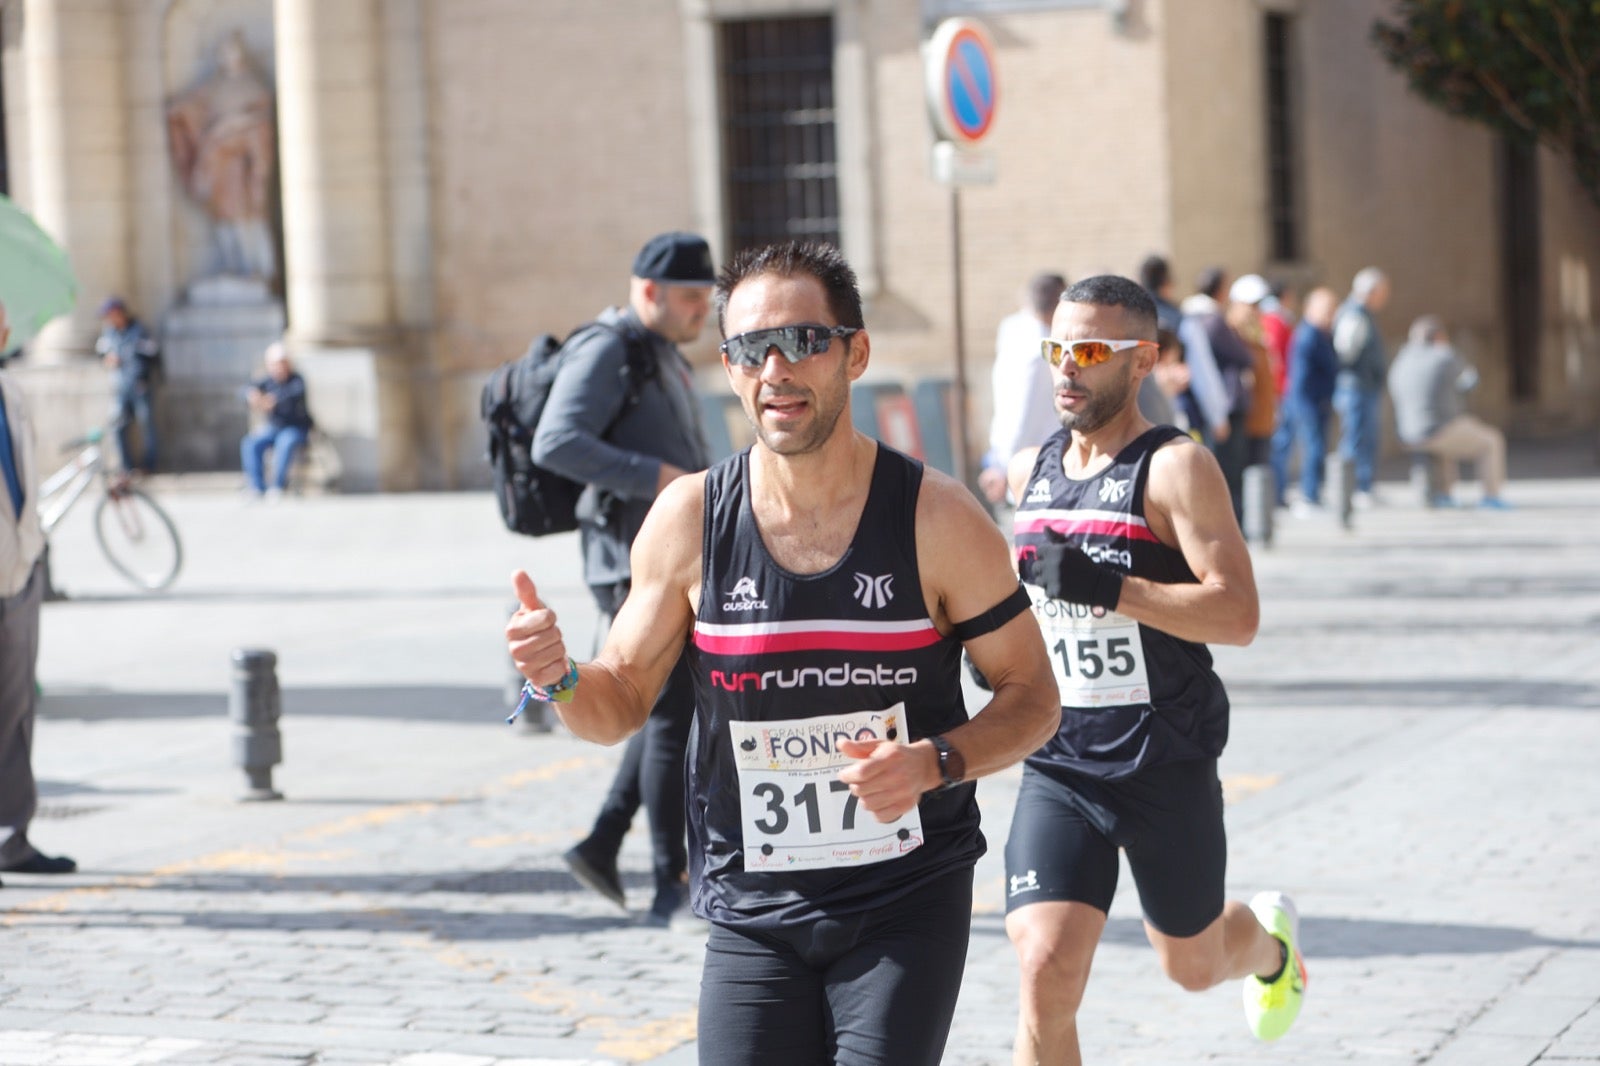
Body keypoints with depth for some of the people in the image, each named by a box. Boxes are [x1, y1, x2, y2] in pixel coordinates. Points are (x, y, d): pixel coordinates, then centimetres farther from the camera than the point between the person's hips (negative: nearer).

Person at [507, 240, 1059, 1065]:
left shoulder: (937, 518, -8)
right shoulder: (689, 519, -3)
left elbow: (1031, 696, 0)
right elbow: (622, 701, 6)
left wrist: (933, 763, -18)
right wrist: (560, 680, -16)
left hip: (908, 904, -2)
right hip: (753, 914, 2)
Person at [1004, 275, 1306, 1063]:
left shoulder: (1175, 468, -12)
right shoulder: (1030, 471, 7)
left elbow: (1238, 614, -22)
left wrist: (1109, 590, -29)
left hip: (1166, 767, -4)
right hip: (1057, 767, 4)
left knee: (1192, 964, 17)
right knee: (1046, 973, -14)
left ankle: (1269, 939, 55)